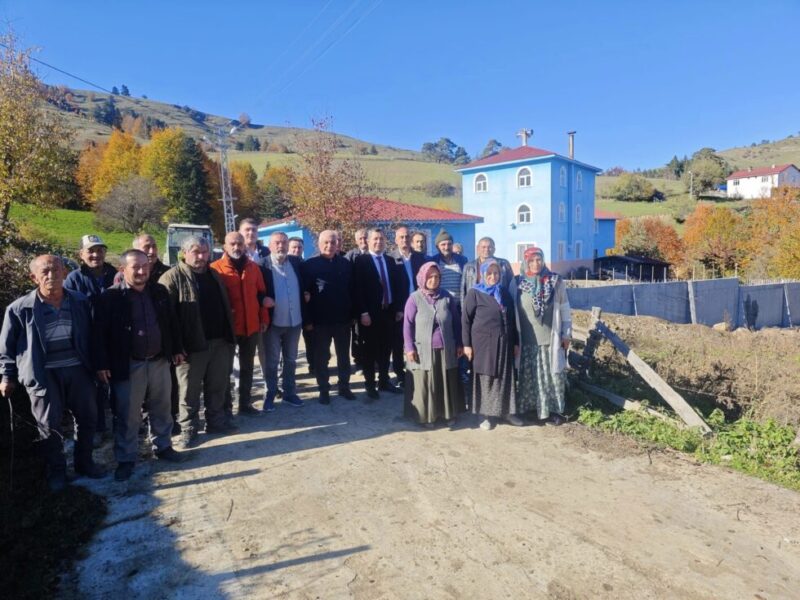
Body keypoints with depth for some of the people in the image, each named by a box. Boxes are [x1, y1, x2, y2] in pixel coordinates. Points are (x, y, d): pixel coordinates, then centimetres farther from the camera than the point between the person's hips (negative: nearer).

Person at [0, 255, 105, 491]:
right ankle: (56, 470, 28)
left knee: (87, 417, 12)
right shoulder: (20, 308, -6)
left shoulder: (80, 302, 1)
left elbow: (90, 336, 10)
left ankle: (84, 462, 33)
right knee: (50, 425, 9)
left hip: (78, 369, 3)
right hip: (43, 374, -2)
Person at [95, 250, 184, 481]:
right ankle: (126, 459, 23)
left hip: (159, 361, 4)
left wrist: (176, 349, 14)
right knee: (127, 415, 7)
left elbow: (171, 322, 12)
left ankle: (163, 446, 35)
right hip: (128, 365, -4)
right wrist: (102, 364, -12)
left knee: (162, 408, 17)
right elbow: (100, 332, -10)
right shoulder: (110, 297, -10)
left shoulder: (159, 291, 3)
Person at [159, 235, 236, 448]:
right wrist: (176, 346, -19)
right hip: (192, 346, -6)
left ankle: (216, 421, 30)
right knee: (189, 391, 6)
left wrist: (230, 337, 13)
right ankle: (188, 429, 20)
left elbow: (225, 307, 18)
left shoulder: (214, 275, 14)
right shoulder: (172, 277, -8)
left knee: (218, 386, 15)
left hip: (219, 342, 6)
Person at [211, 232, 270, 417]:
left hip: (252, 327, 4)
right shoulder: (216, 268, -6)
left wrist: (264, 319, 7)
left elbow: (261, 294, 11)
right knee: (226, 368, 6)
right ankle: (226, 406, 16)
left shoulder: (254, 267, 6)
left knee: (247, 367, 13)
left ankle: (245, 403, 24)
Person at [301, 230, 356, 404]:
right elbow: (304, 294, -6)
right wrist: (307, 319, -10)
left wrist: (353, 314, 2)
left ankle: (344, 387, 25)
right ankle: (324, 390, 18)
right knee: (322, 357, 8)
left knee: (343, 355, 12)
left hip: (343, 318, 3)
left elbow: (352, 290, 6)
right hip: (320, 319, -3)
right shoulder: (309, 265, -5)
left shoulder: (346, 264, 4)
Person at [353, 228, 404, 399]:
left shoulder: (391, 261, 12)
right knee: (369, 351, 5)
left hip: (389, 312, 5)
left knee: (386, 350, 12)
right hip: (370, 314, -5)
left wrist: (399, 308, 6)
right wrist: (363, 312, -17)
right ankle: (370, 385, 15)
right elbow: (358, 288, -11)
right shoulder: (361, 261, -4)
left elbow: (397, 286, 13)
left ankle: (384, 381, 25)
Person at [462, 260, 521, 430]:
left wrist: (516, 342, 12)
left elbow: (512, 318, 14)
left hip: (504, 342, 5)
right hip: (483, 342, -5)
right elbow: (465, 319, -7)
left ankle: (507, 411, 23)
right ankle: (486, 415, 13)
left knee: (505, 376, 10)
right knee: (486, 378, 3)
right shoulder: (474, 293, -5)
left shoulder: (505, 293, 10)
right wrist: (467, 344, -11)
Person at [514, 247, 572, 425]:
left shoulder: (556, 282, -1)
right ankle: (525, 409, 21)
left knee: (552, 374, 6)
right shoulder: (518, 283, -1)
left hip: (551, 338, 0)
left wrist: (567, 334, 2)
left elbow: (564, 309, 4)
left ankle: (554, 410, 18)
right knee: (528, 375, 8)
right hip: (527, 339, 0)